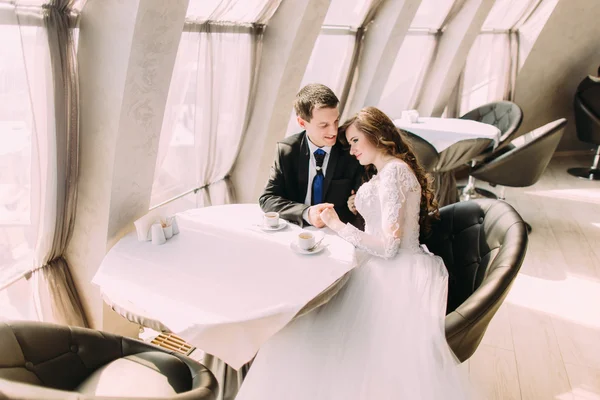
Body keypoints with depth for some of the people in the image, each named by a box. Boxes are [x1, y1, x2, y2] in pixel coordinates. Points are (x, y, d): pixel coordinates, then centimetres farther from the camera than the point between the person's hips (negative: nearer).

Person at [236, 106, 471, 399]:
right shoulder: (386, 170, 18)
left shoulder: (393, 171, -12)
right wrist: (362, 208, 7)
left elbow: (389, 246, -17)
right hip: (382, 267, 9)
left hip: (394, 273, -9)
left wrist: (339, 225, -12)